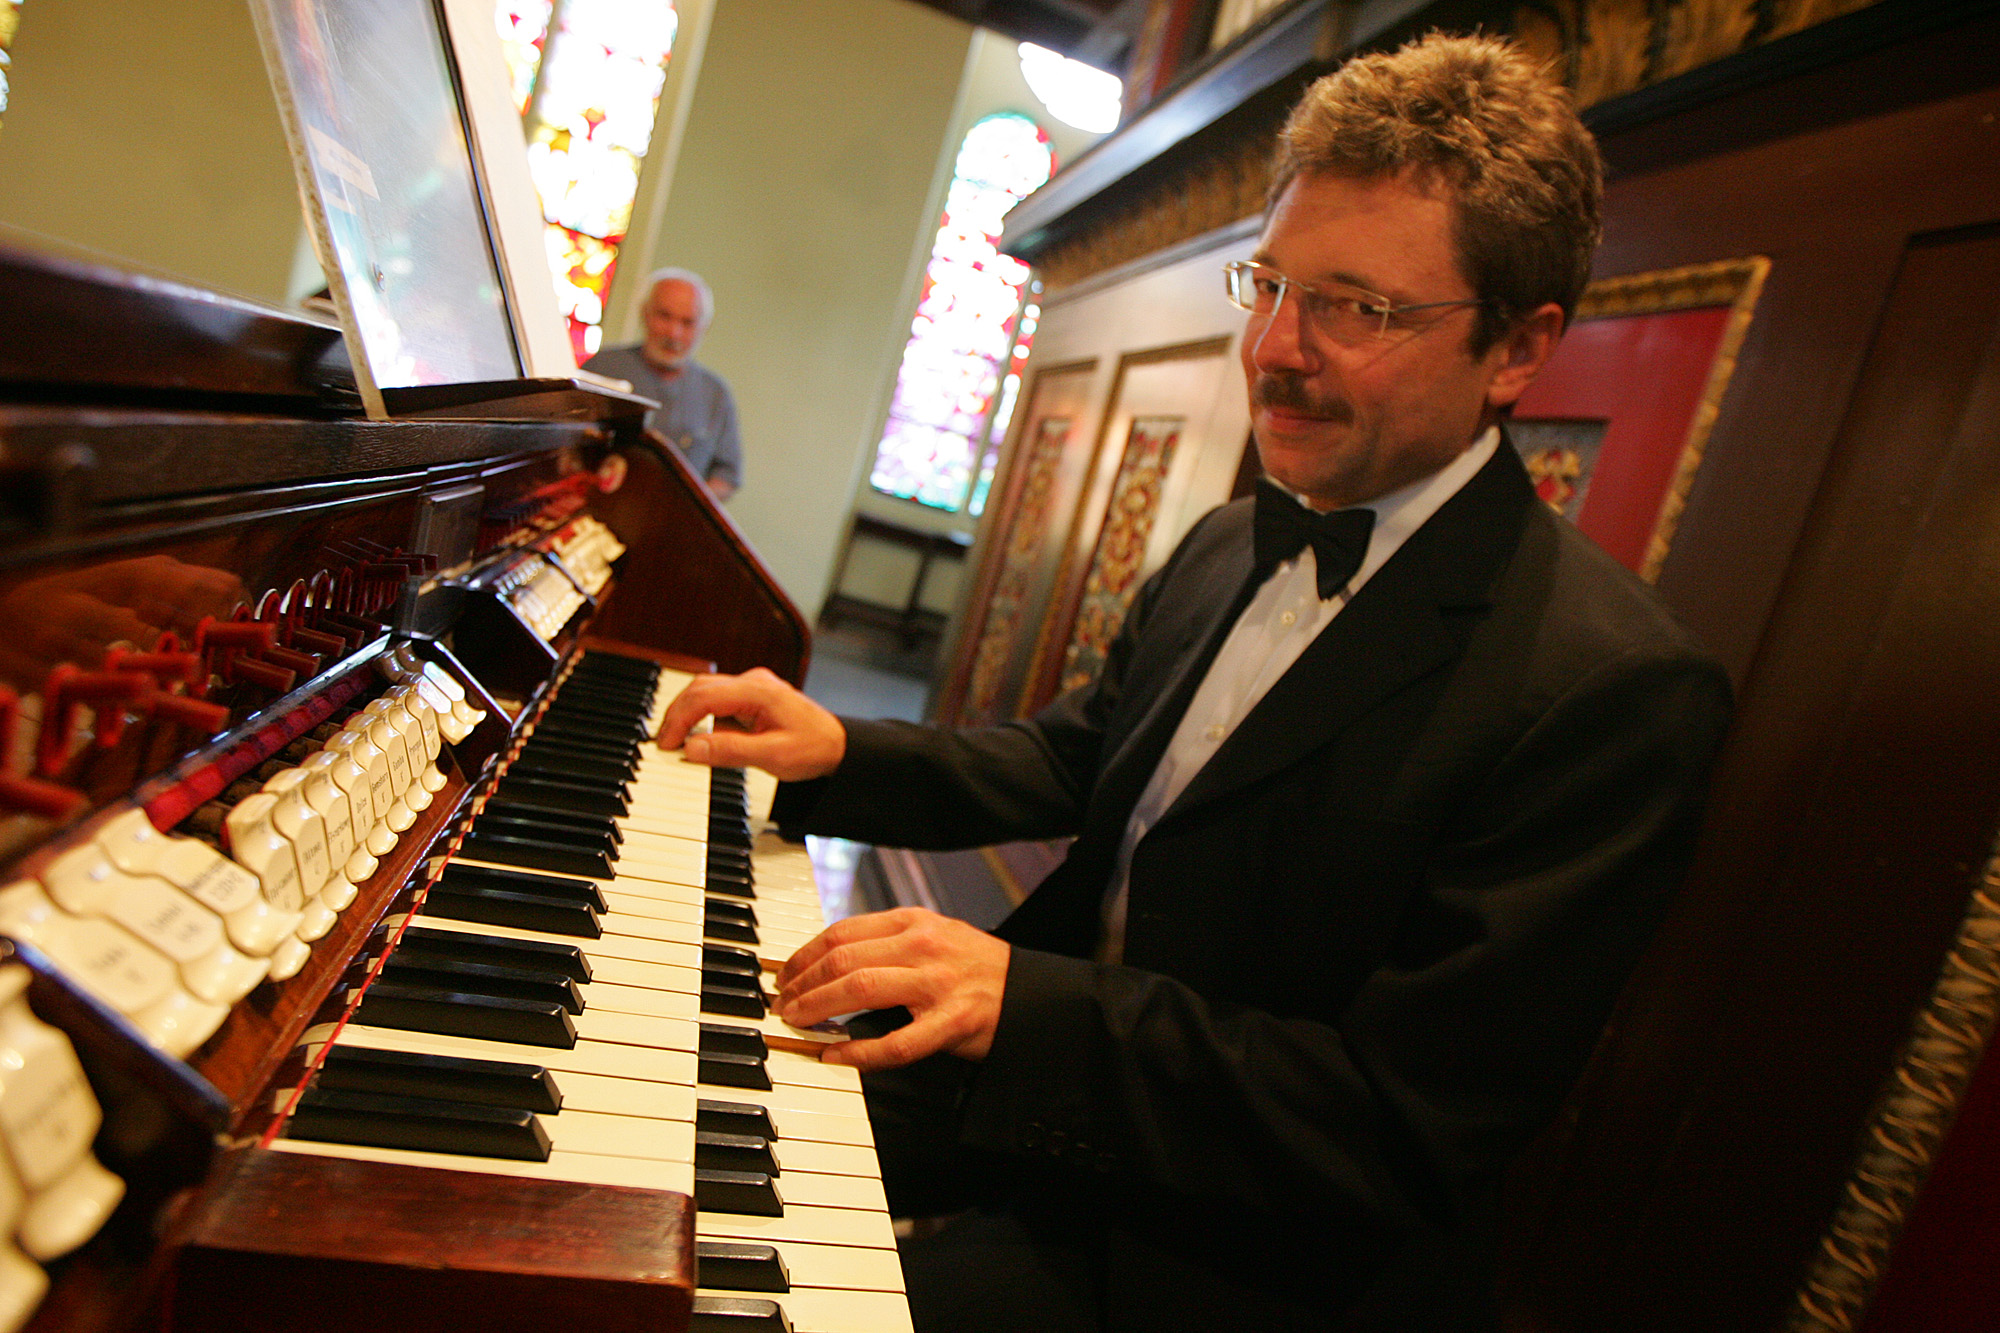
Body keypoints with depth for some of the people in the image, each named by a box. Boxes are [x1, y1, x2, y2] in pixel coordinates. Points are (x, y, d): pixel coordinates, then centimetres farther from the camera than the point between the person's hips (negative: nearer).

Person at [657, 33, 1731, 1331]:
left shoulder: (1614, 690, -23)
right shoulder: (1229, 547, 4)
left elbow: (1414, 1125, -24)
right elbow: (1069, 759, 13)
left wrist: (1029, 1004, -31)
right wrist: (840, 751, -3)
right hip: (1044, 1063, 7)